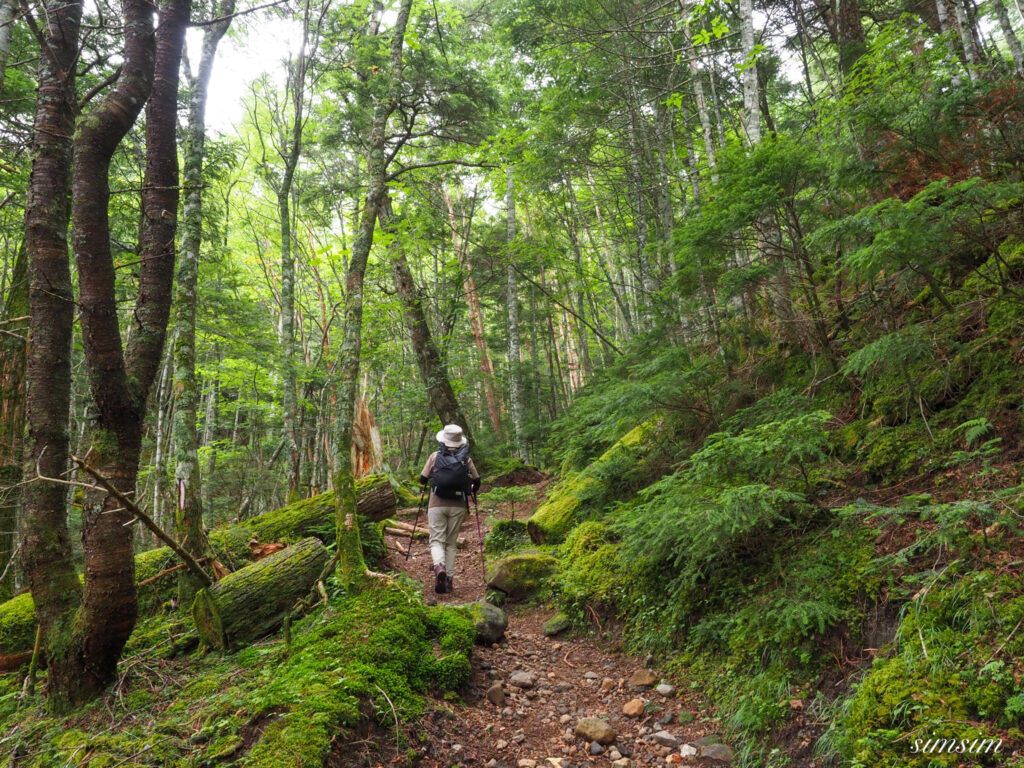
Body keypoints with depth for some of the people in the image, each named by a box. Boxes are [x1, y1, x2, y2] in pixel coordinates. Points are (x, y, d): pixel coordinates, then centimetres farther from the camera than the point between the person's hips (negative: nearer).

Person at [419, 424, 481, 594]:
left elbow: (422, 480, 2)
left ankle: (439, 567, -26)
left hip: (437, 505, -1)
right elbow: (476, 482, 6)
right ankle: (449, 578, 9)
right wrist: (471, 491, 28)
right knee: (451, 543, 13)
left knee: (437, 540, 2)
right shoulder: (466, 459, 2)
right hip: (458, 506, 2)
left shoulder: (435, 456, -1)